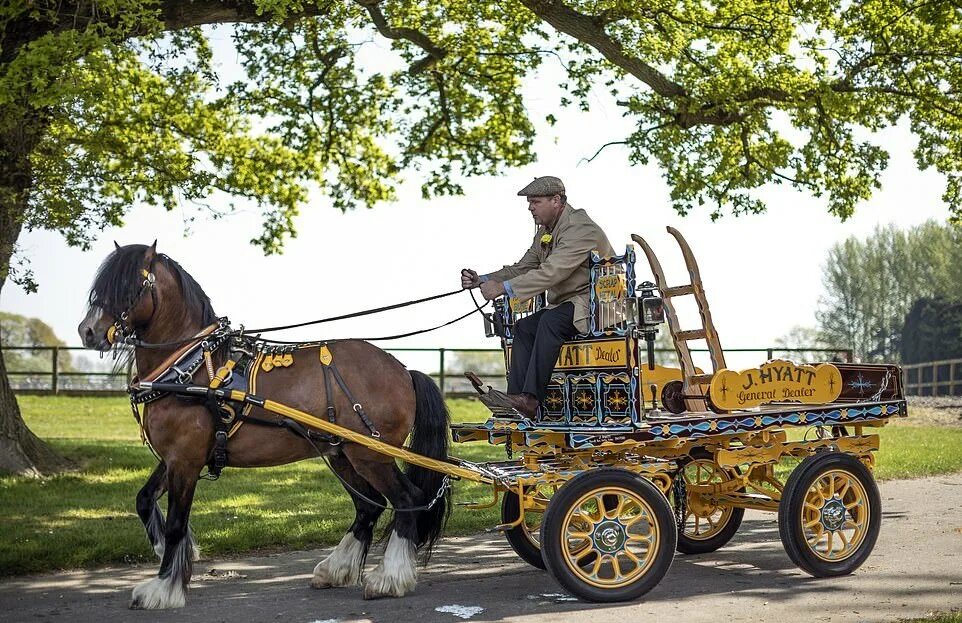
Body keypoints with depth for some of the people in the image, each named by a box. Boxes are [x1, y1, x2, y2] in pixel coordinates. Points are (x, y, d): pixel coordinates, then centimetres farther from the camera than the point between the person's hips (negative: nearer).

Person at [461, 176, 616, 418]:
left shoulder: (580, 229, -19)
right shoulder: (545, 232, 14)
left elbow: (551, 272, -29)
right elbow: (522, 268, 13)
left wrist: (504, 287, -30)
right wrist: (482, 280, -3)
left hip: (596, 305, -10)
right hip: (565, 305, 10)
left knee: (550, 320, -32)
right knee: (523, 327, -10)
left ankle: (531, 399, -38)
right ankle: (516, 397, -21)